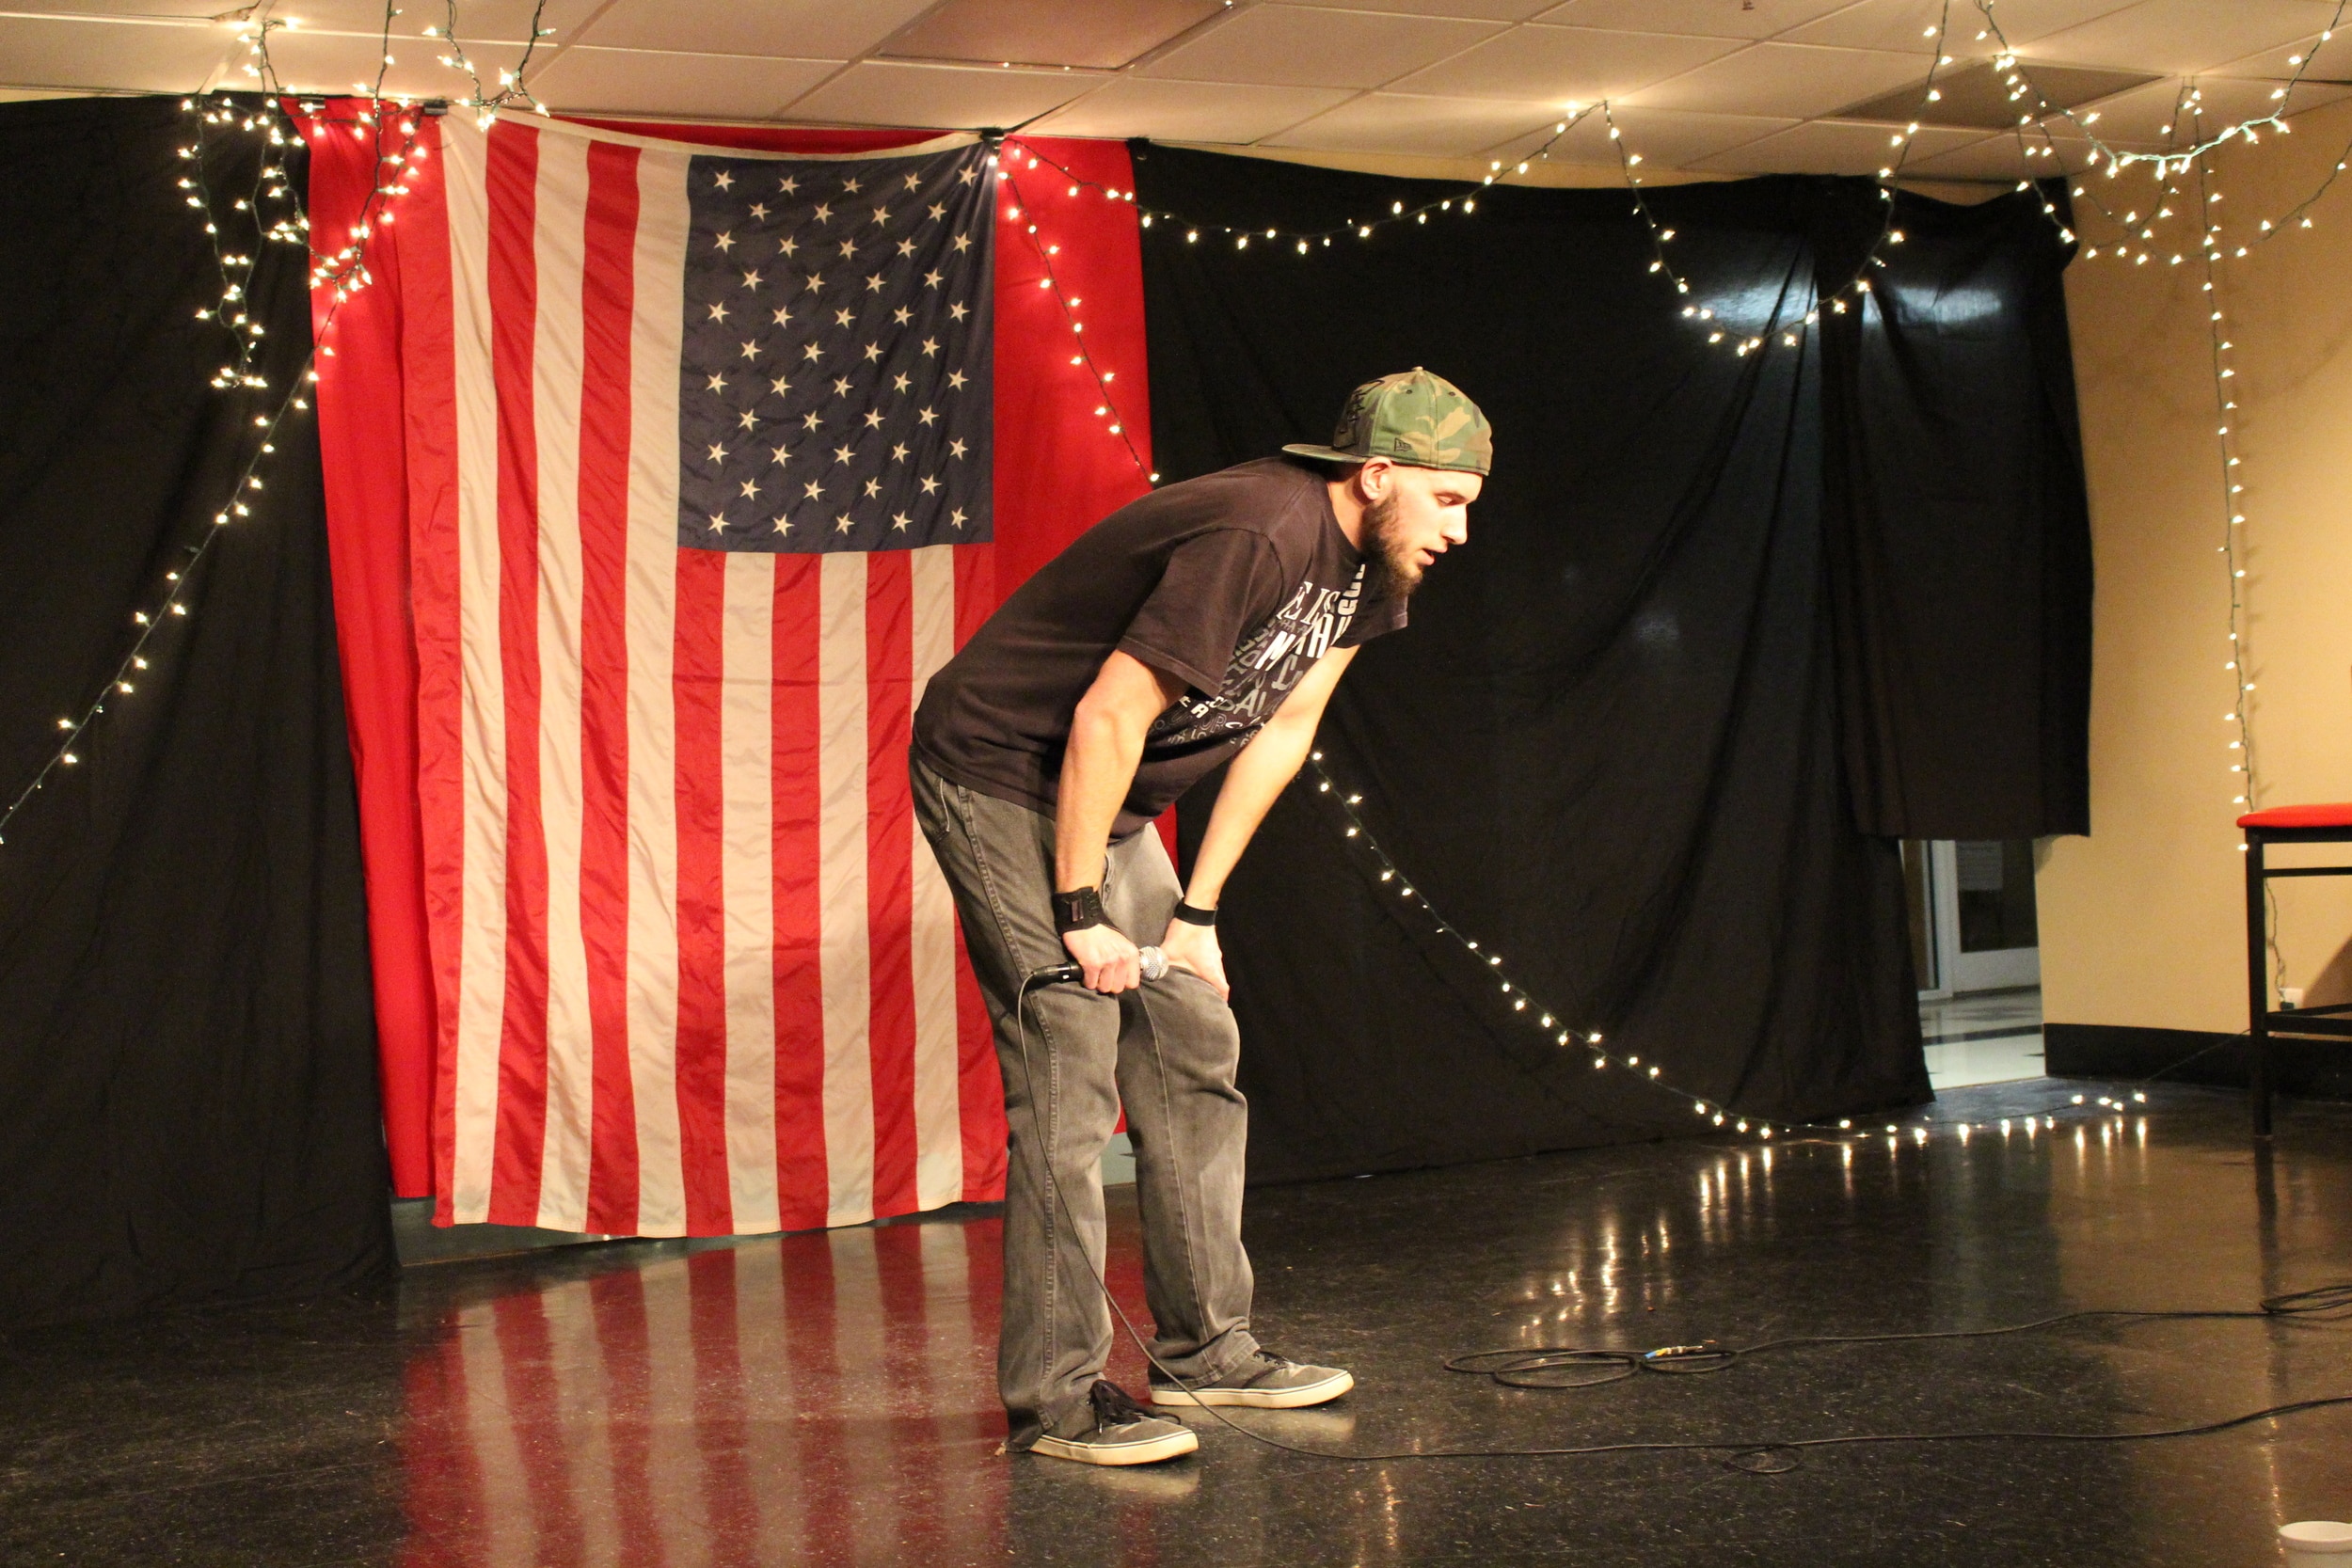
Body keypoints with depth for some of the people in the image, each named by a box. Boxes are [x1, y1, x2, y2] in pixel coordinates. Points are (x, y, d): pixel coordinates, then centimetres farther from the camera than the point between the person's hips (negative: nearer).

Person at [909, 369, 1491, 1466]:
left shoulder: (1368, 558, 1)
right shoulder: (1257, 536, -28)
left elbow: (1282, 731, 6)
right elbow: (1109, 718, -27)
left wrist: (1197, 910, 4)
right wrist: (1081, 915, -21)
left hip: (1105, 799, 9)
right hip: (998, 774, -9)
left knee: (1194, 1054, 7)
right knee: (1068, 1076, -13)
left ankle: (1204, 1350, 16)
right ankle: (1053, 1396, -7)